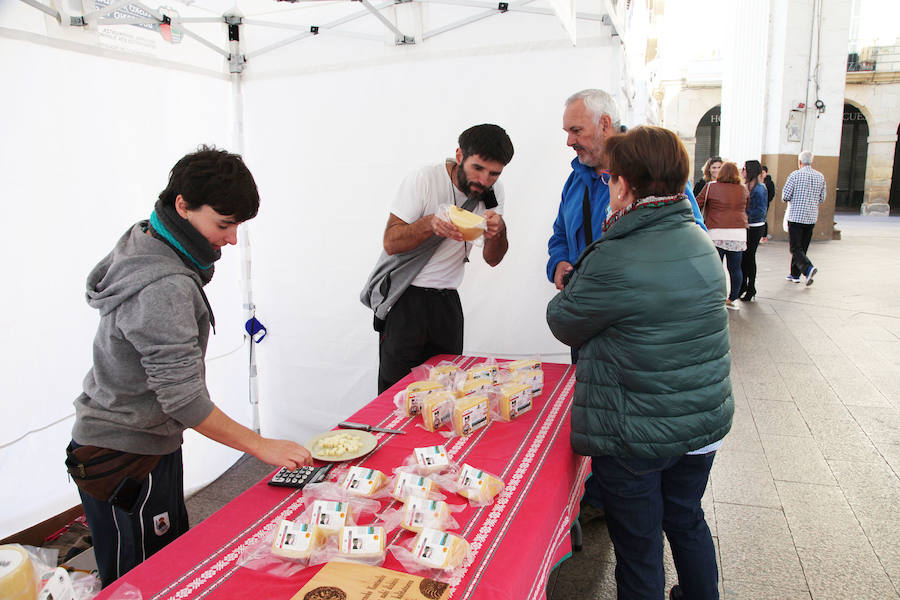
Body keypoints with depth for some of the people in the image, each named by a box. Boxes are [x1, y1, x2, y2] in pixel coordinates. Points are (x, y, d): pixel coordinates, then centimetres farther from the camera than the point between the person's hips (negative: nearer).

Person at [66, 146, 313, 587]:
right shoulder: (164, 289, -29)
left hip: (151, 445, 10)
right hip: (122, 461, -9)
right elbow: (184, 399, -28)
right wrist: (263, 446, -22)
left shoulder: (143, 243, 3)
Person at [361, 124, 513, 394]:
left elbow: (492, 259, 5)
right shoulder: (424, 179, -12)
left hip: (447, 300, 4)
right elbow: (391, 243, -13)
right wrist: (431, 224, -31)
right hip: (405, 298, -4)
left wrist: (499, 230, -17)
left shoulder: (493, 192, 2)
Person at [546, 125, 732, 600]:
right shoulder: (702, 244, 1)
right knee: (687, 521, 28)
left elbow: (564, 325, -10)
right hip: (705, 423, 7)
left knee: (638, 547, 13)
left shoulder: (614, 261, -24)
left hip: (636, 439, -7)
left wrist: (571, 282, 8)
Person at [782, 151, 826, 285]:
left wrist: (791, 199, 12)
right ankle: (795, 274, 21)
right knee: (802, 247, 15)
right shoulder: (820, 177, 7)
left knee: (796, 248, -4)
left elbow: (785, 196, -10)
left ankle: (808, 269, -25)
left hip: (796, 217, -5)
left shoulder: (795, 175, -9)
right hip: (811, 218, 5)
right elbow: (822, 199, 11)